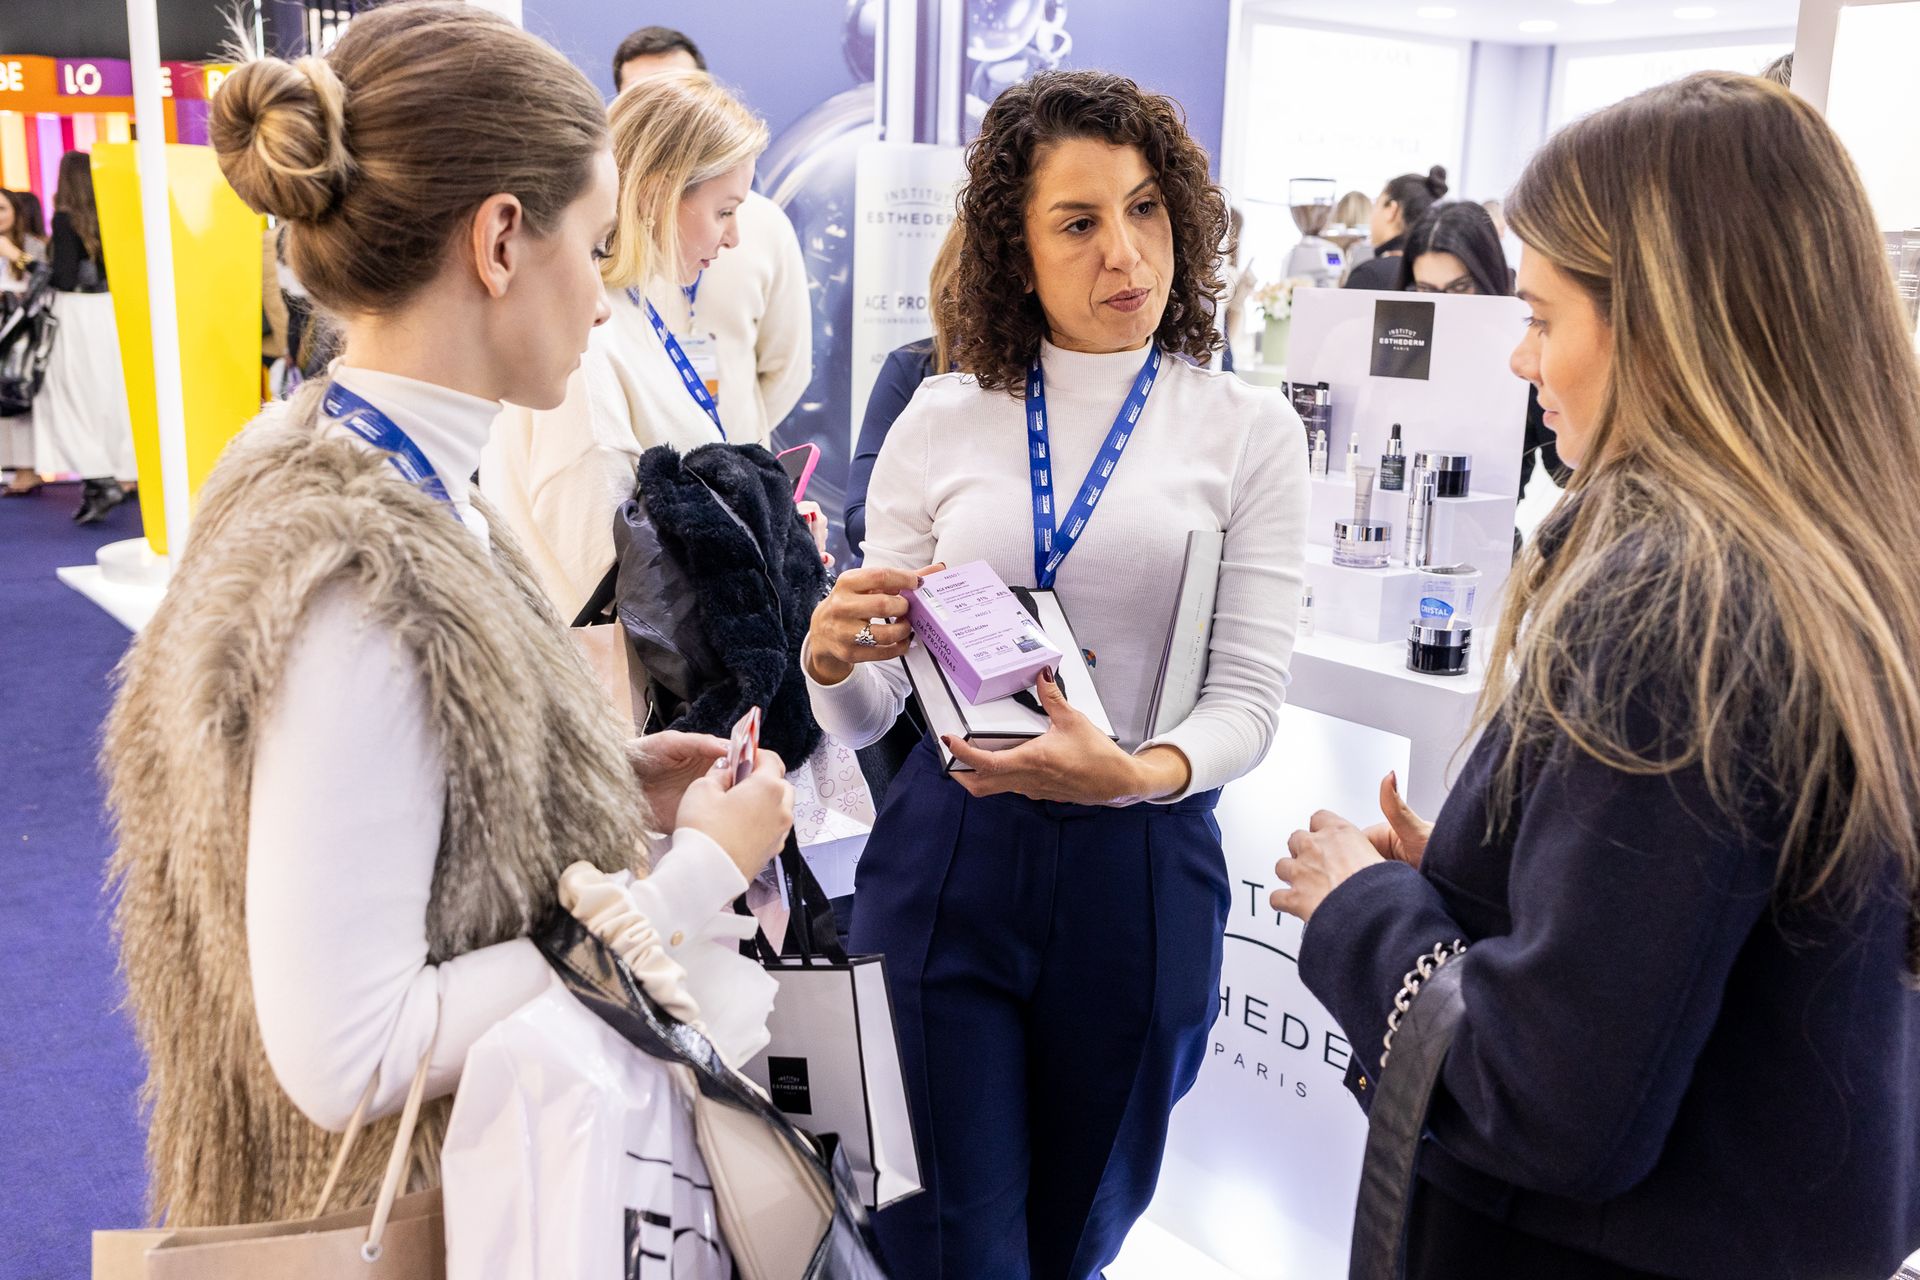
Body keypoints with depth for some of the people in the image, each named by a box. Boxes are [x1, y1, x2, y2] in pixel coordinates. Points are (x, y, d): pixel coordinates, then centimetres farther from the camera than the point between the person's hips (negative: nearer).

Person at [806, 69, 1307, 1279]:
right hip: (948, 854, 0)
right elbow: (866, 714, 4)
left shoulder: (1247, 428, -2)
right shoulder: (940, 422, 1)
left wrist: (1132, 770, -26)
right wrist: (834, 656, -20)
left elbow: (1251, 696, -5)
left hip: (1140, 871, 0)